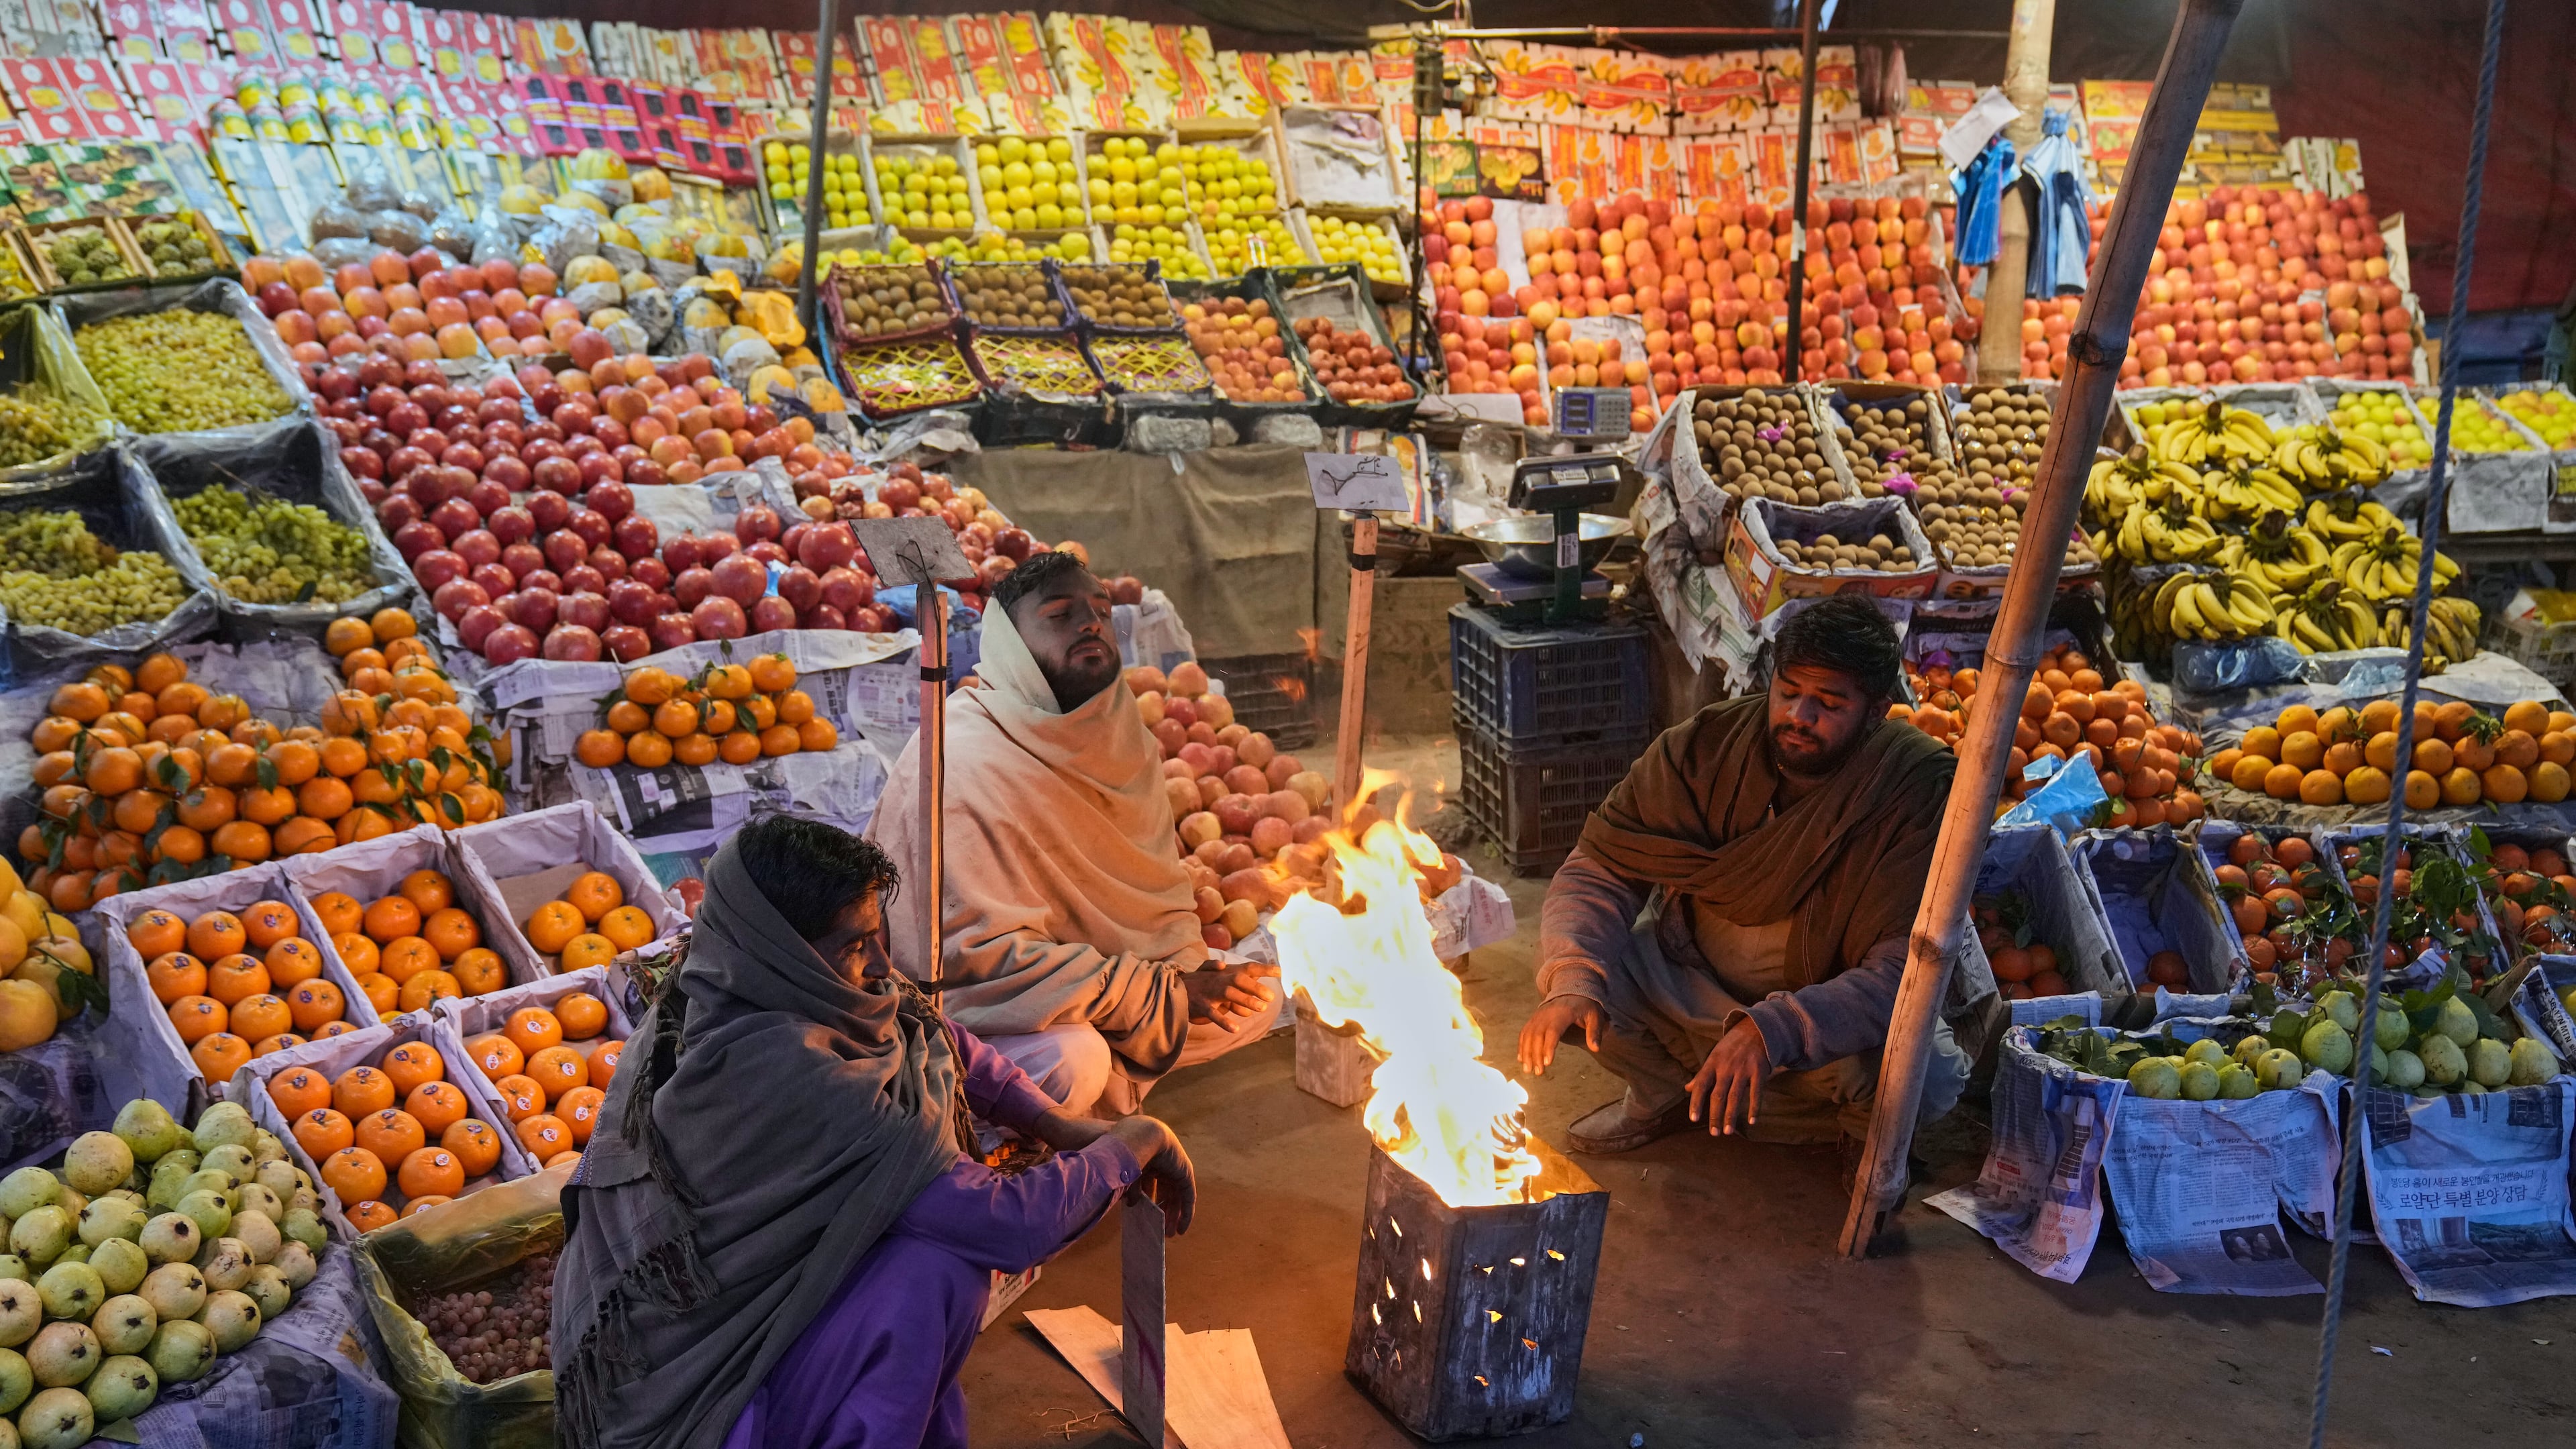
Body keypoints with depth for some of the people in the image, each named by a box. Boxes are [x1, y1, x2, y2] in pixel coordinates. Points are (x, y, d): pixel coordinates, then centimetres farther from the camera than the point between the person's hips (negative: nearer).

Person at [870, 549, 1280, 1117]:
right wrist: (1167, 993, -27)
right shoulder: (960, 758, -24)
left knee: (1256, 996, 0)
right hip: (963, 1003, -7)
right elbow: (986, 950, -29)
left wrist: (1188, 966, -16)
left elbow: (1160, 881, 8)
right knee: (1072, 1059, -35)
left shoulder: (1121, 739, 1)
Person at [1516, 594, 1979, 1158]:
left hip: (1830, 1008, -2)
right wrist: (1572, 980, -32)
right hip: (1690, 986, 3)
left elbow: (1907, 969, -29)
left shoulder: (1917, 788, -23)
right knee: (1569, 959, -22)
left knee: (1928, 1076, -34)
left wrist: (1772, 1031, -44)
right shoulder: (1704, 747, -14)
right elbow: (1598, 872, -12)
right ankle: (1666, 1090, 7)